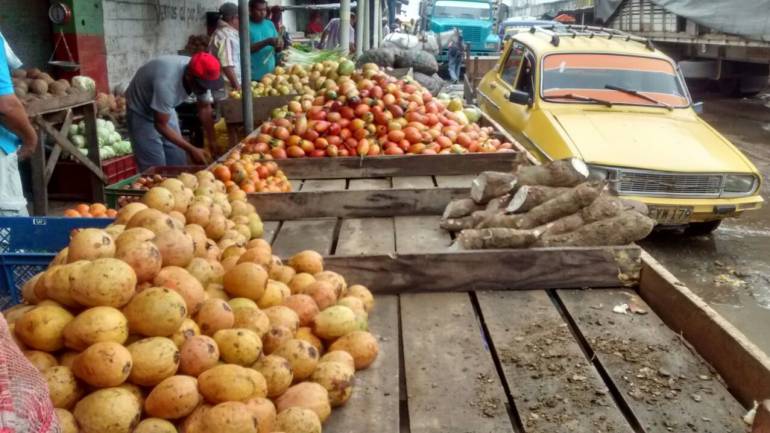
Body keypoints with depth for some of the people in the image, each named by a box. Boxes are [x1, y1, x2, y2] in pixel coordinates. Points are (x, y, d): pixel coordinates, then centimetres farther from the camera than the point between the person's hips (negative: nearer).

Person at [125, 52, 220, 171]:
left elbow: (205, 109, -4)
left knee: (179, 165, 6)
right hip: (141, 112, -6)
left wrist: (214, 143, -12)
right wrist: (191, 150, -32)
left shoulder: (202, 77, -21)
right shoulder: (167, 82, -40)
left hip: (165, 109, 6)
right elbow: (161, 125, -30)